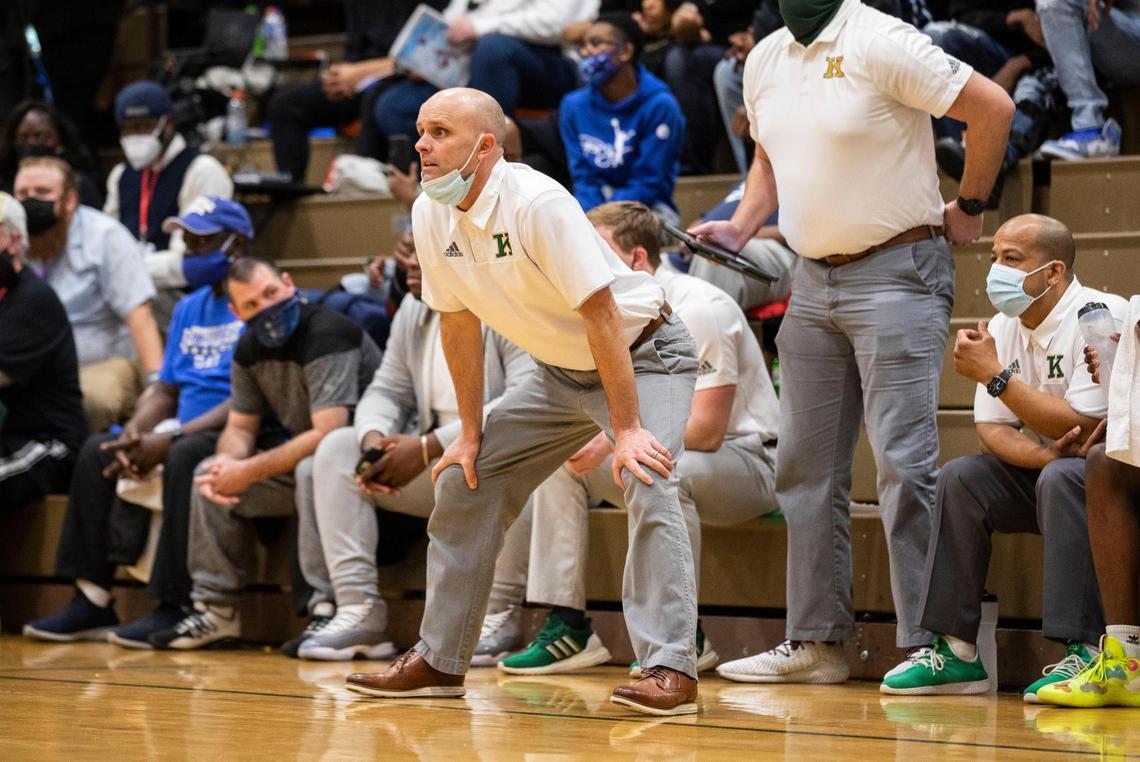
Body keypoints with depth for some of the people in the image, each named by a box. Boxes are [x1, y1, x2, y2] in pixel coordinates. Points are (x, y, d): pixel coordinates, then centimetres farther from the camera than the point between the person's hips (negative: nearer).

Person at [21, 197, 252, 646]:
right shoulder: (189, 309, 19)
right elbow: (164, 390, 18)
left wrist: (169, 439, -23)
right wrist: (135, 432, -6)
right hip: (184, 429, 9)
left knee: (185, 456, -36)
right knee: (95, 453, -4)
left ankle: (176, 605, -32)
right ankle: (93, 602, -7)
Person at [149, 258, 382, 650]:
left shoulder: (326, 335, -24)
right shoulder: (249, 349, 3)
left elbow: (327, 433, -31)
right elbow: (240, 427, 12)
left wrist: (248, 472, -25)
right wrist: (227, 462, -14)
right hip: (302, 454, 9)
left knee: (313, 468, -39)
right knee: (209, 473, 1)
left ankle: (329, 608, -35)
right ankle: (215, 607, 4)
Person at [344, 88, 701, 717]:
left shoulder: (537, 204, -29)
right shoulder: (430, 216, -7)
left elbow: (602, 316, -29)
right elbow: (459, 324, 5)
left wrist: (626, 430, -30)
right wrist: (470, 432, 6)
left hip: (643, 354, -8)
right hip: (561, 371, 8)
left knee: (647, 486, -28)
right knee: (463, 481, 5)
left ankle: (670, 671, -28)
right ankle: (438, 660, 14)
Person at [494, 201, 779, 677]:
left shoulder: (698, 309, -21)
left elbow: (706, 430, -25)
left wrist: (613, 442, -27)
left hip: (746, 458, -9)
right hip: (668, 450, 9)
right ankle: (567, 627, -8)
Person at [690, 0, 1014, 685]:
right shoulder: (765, 62, 10)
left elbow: (993, 107, -13)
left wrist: (969, 207, -5)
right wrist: (739, 229, 8)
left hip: (896, 273, -8)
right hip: (812, 280, 8)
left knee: (904, 461, -10)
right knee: (806, 465, 9)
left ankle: (928, 644, -6)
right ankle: (815, 642, 16)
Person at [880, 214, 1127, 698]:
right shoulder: (1003, 328, 5)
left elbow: (1080, 426, -24)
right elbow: (991, 430, 0)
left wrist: (996, 375, -20)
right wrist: (1042, 455, -22)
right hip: (1042, 473, 7)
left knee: (1061, 478, -35)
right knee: (960, 477, -14)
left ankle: (1085, 652, -35)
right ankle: (955, 651, -14)